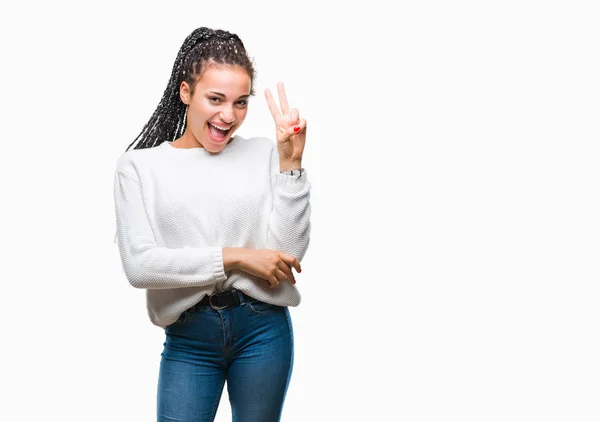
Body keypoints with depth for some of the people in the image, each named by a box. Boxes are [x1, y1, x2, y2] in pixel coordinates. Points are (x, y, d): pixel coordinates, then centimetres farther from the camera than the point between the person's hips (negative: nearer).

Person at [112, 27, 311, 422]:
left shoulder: (263, 154, 1)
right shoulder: (139, 165, 0)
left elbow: (289, 251, -6)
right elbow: (139, 264, -10)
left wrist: (291, 163, -11)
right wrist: (234, 257, -13)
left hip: (264, 329, 1)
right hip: (187, 338, -1)